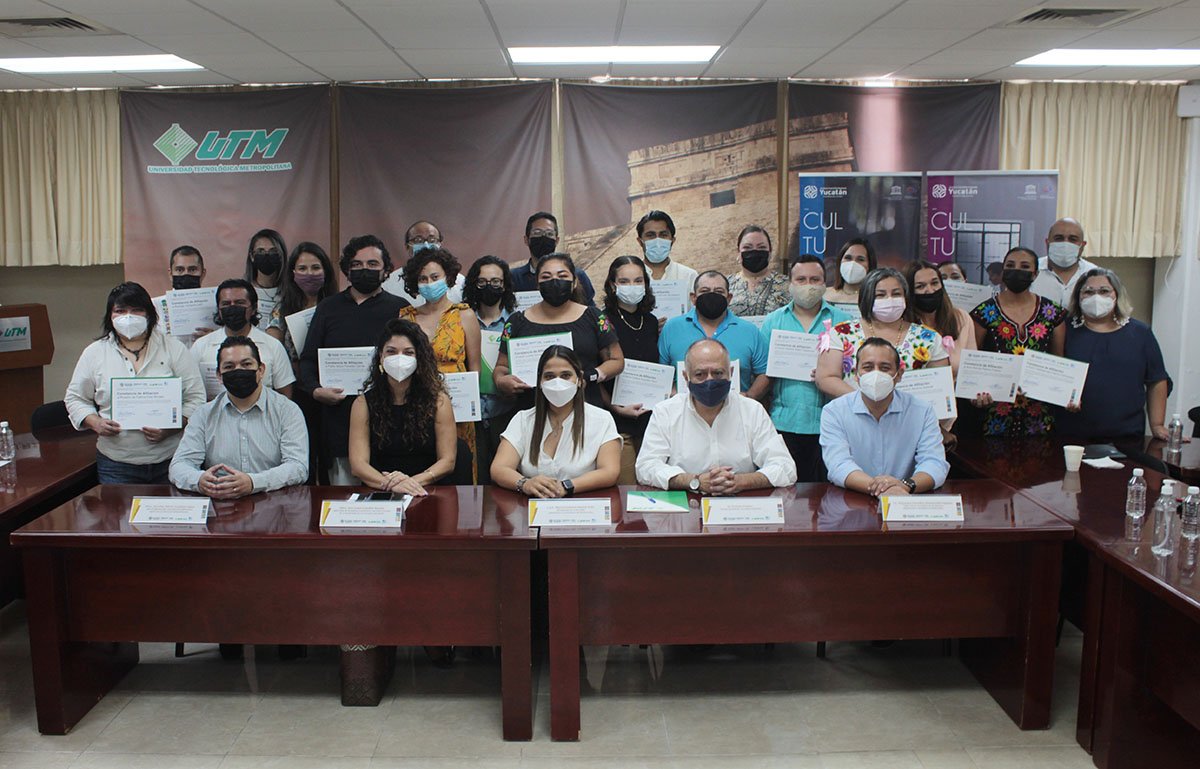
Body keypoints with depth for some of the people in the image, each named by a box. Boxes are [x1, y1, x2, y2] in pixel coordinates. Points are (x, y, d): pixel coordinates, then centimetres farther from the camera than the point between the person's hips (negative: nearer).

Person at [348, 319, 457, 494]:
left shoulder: (438, 401, 4)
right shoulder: (363, 404, 5)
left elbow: (447, 461, 1)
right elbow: (358, 464, -3)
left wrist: (414, 481, -17)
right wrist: (389, 483, -22)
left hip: (429, 493, -1)